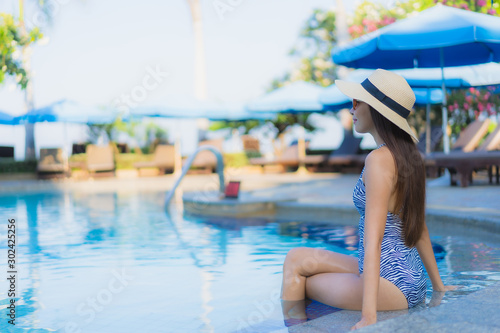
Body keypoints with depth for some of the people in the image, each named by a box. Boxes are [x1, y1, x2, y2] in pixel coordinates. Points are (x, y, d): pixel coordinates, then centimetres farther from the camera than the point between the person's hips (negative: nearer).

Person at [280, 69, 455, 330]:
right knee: (297, 258, 11)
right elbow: (418, 228, 17)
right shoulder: (408, 156, 9)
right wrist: (438, 285, 24)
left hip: (391, 283, -9)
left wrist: (369, 316, -29)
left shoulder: (379, 159, -19)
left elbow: (373, 239, -26)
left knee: (296, 284, 4)